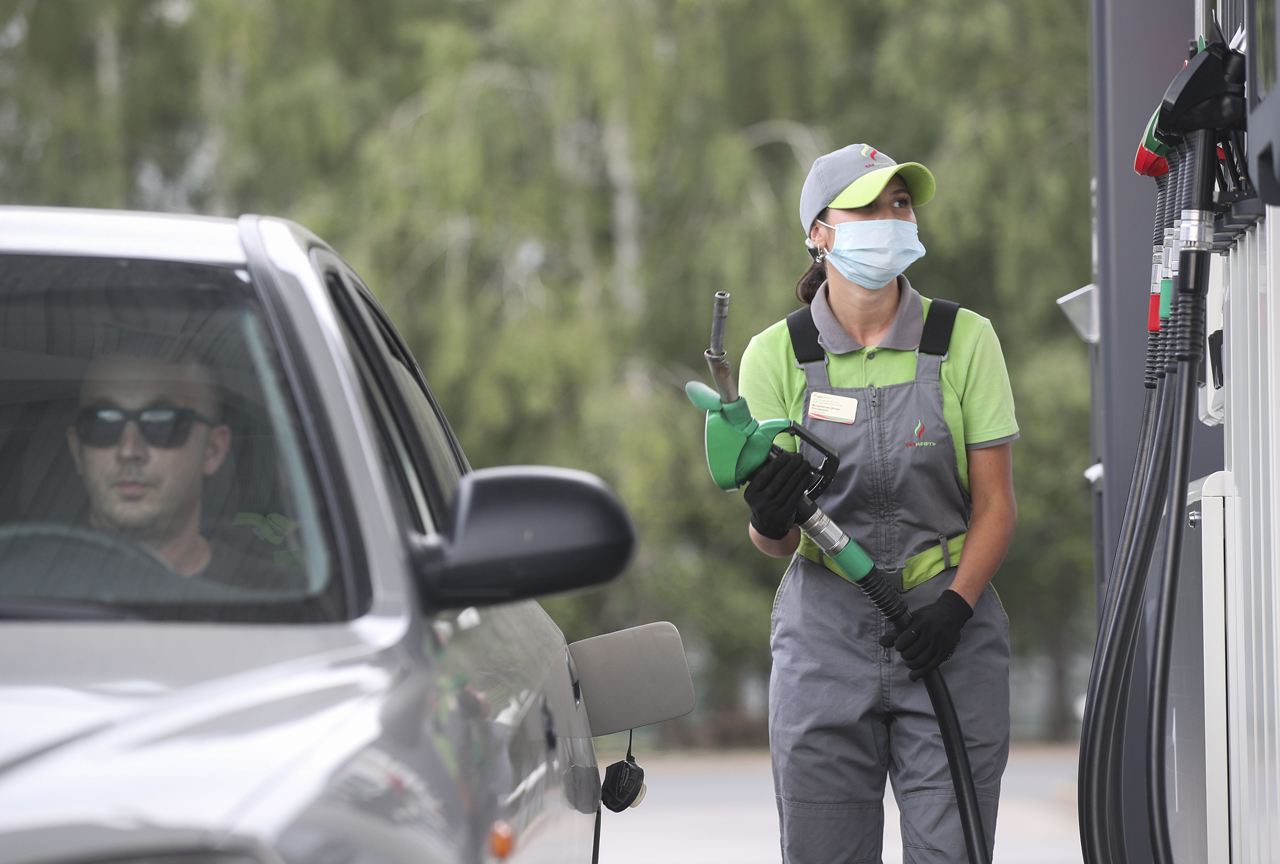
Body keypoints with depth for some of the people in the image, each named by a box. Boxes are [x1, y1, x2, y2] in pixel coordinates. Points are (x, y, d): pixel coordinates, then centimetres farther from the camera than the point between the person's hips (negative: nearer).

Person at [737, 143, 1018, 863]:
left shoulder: (963, 339, -1)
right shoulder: (777, 356, 0)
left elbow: (995, 502, 1)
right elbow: (775, 542, 0)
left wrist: (955, 605, -15)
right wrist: (770, 521, -24)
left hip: (949, 626, 0)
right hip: (826, 631, 0)